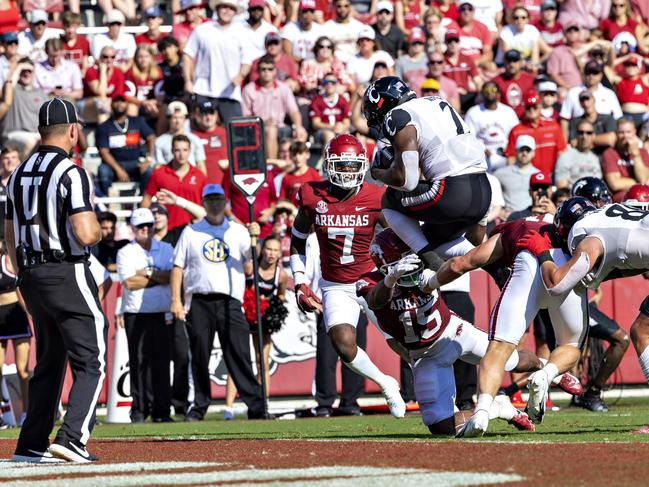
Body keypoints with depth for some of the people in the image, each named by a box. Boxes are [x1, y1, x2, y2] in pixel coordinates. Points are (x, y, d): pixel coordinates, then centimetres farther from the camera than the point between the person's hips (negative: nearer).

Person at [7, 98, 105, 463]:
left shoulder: (19, 174, 12)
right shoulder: (71, 173, -13)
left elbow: (11, 237, 16)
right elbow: (85, 235, -22)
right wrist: (98, 229, 1)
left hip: (31, 275, 8)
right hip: (68, 275, -8)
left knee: (49, 362, 16)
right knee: (91, 361, -4)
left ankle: (32, 445, 13)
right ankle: (72, 439, -17)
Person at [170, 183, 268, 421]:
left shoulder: (238, 231, 12)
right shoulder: (190, 232, 13)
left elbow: (251, 265, 1)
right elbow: (178, 267, 9)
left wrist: (255, 239, -15)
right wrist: (176, 301, -1)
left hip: (230, 301, -1)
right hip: (199, 302, 1)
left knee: (239, 354, -9)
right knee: (199, 356, 3)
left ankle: (256, 405, -12)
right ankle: (199, 405, 13)